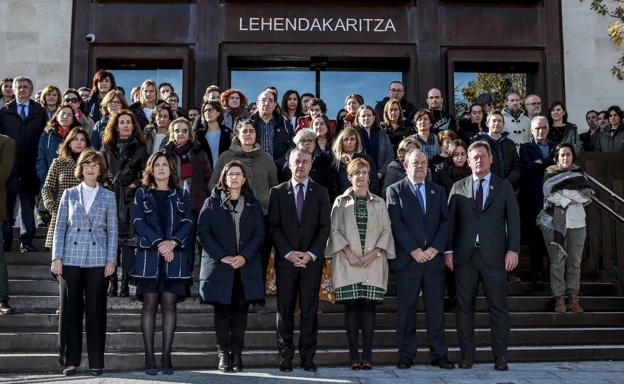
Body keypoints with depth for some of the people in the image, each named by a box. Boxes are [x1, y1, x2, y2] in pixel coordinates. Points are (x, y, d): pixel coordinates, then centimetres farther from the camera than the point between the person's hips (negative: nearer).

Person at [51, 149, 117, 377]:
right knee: (70, 309, 3)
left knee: (96, 310, 1)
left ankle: (96, 362, 9)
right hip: (71, 258, 1)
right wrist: (57, 257, -1)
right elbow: (60, 227, 7)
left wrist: (111, 260, -2)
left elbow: (112, 230, 5)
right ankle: (70, 360, 13)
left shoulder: (108, 196, 7)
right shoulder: (70, 194, 8)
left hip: (97, 260, -1)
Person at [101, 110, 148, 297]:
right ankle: (112, 282, 1)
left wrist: (134, 185, -7)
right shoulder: (107, 146, 14)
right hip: (110, 196, 2)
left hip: (130, 197, -2)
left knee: (128, 240, -6)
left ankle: (125, 283, -4)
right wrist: (105, 184, 1)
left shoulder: (140, 148, 8)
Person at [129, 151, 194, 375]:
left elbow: (188, 223, 4)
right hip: (148, 254, -1)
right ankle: (149, 359, -1)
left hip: (175, 255, 1)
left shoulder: (181, 195, 14)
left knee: (169, 304, -1)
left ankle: (166, 358, 2)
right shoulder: (142, 193, 11)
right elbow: (139, 222, -1)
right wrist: (159, 243, -15)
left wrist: (173, 242, -14)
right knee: (149, 304, -3)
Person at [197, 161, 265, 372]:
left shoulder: (253, 204, 11)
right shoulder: (212, 203, 5)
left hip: (246, 266, 2)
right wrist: (222, 256, -12)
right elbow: (203, 232, -2)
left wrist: (245, 256, -11)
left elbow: (259, 234, 4)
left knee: (241, 309, 3)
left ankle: (237, 353, 9)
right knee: (222, 309, 1)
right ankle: (224, 353, 6)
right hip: (220, 266, -2)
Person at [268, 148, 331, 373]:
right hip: (285, 260, 0)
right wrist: (288, 253, -9)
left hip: (312, 260, 0)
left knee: (310, 310, 1)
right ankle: (285, 355, 8)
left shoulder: (320, 192, 10)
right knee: (285, 310, 1)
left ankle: (308, 356, 6)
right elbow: (273, 226, 2)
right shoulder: (278, 192, 9)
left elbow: (325, 226, 3)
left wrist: (311, 254, -8)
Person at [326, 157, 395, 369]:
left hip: (373, 263, 1)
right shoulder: (341, 202, 10)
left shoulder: (379, 203, 14)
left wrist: (375, 253, -6)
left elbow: (386, 231, 9)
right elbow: (334, 230, 3)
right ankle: (354, 356, 0)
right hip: (348, 263, -1)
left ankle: (367, 355, -1)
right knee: (351, 307, -3)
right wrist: (349, 253, -9)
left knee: (369, 307, -3)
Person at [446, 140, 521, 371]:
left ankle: (500, 356, 7)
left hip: (494, 255, -1)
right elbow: (451, 220, 6)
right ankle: (467, 354, 12)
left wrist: (513, 250, -6)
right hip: (464, 256, 1)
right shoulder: (458, 188, 10)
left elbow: (513, 220, 4)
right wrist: (449, 250, -2)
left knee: (498, 307, 0)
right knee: (464, 306, 4)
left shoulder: (504, 187, 9)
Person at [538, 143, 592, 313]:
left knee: (575, 262, 1)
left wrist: (563, 193, -8)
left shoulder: (579, 174, 13)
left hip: (577, 223, 2)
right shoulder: (550, 173, 6)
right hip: (555, 222, -2)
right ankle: (559, 298, 2)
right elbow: (549, 195, -8)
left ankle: (573, 297, 6)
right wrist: (574, 198, -8)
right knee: (557, 261, -4)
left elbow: (587, 197, 1)